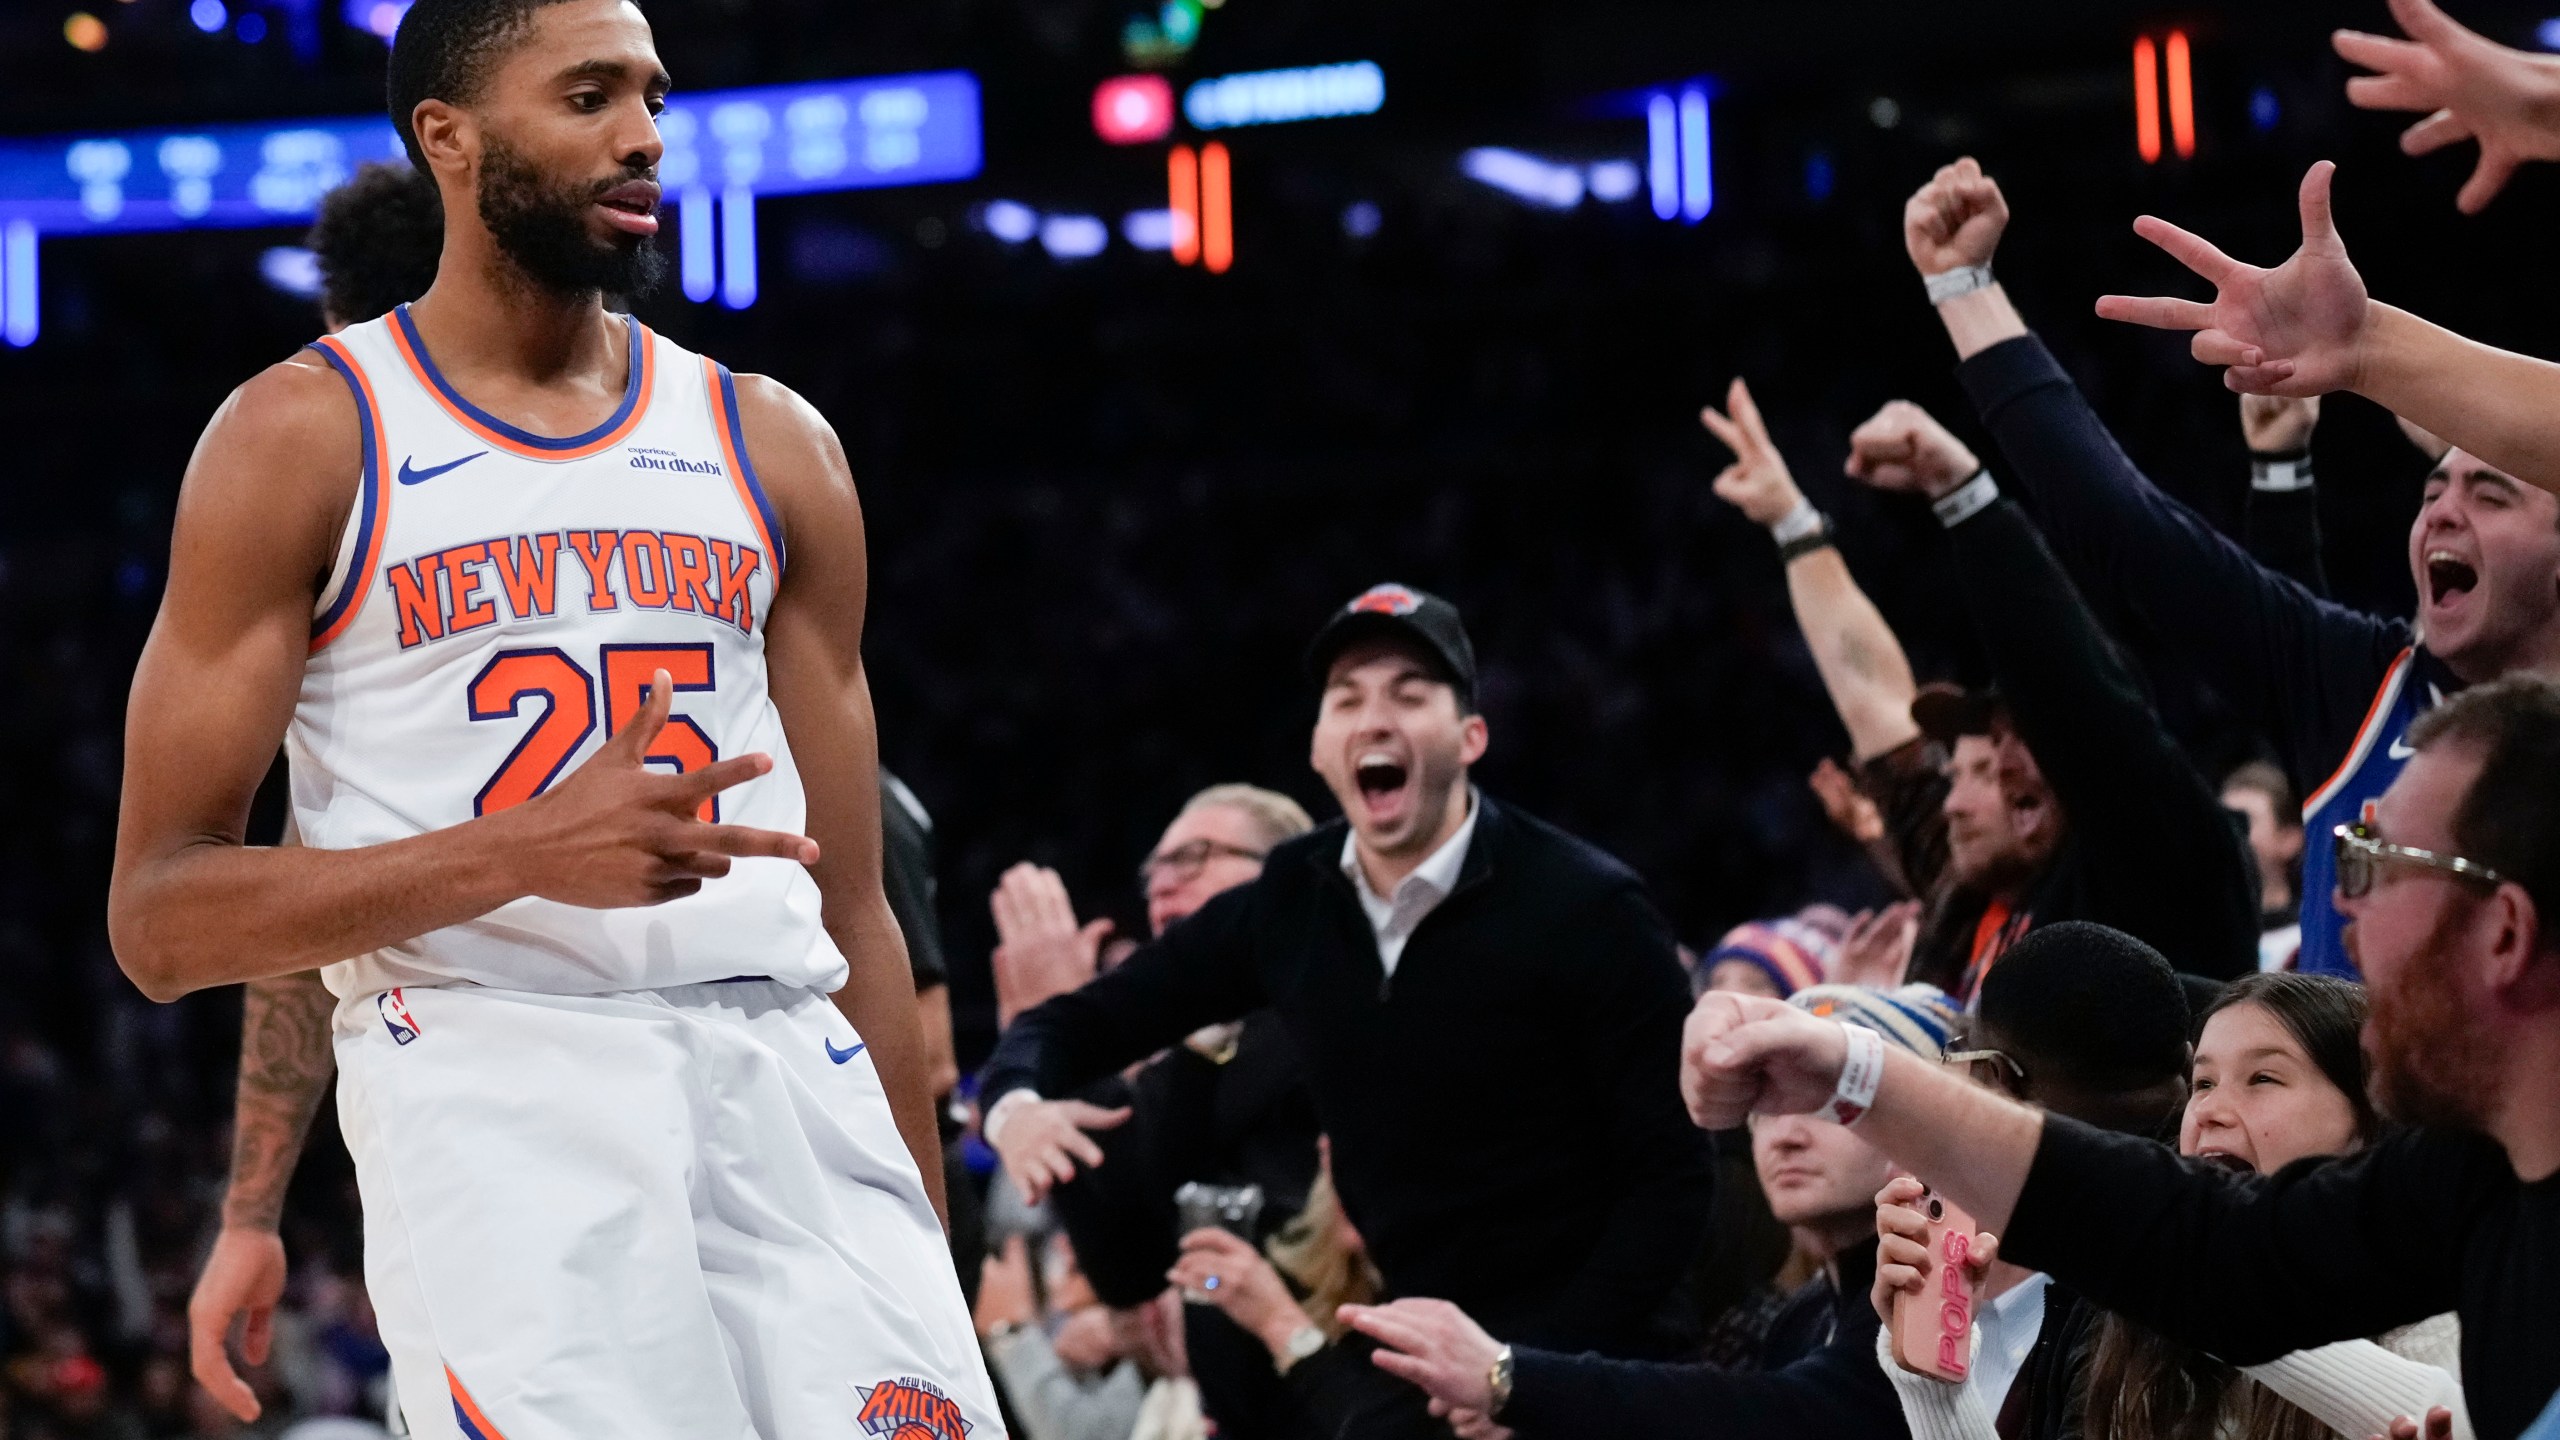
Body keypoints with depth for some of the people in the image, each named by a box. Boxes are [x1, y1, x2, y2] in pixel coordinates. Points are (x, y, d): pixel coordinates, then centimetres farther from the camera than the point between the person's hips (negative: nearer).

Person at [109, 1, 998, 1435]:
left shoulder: (772, 446, 15)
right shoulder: (305, 439, 3)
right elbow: (160, 915, -3)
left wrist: (923, 1259, 12)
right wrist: (519, 852, -16)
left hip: (787, 1080, 4)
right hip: (492, 1085, -4)